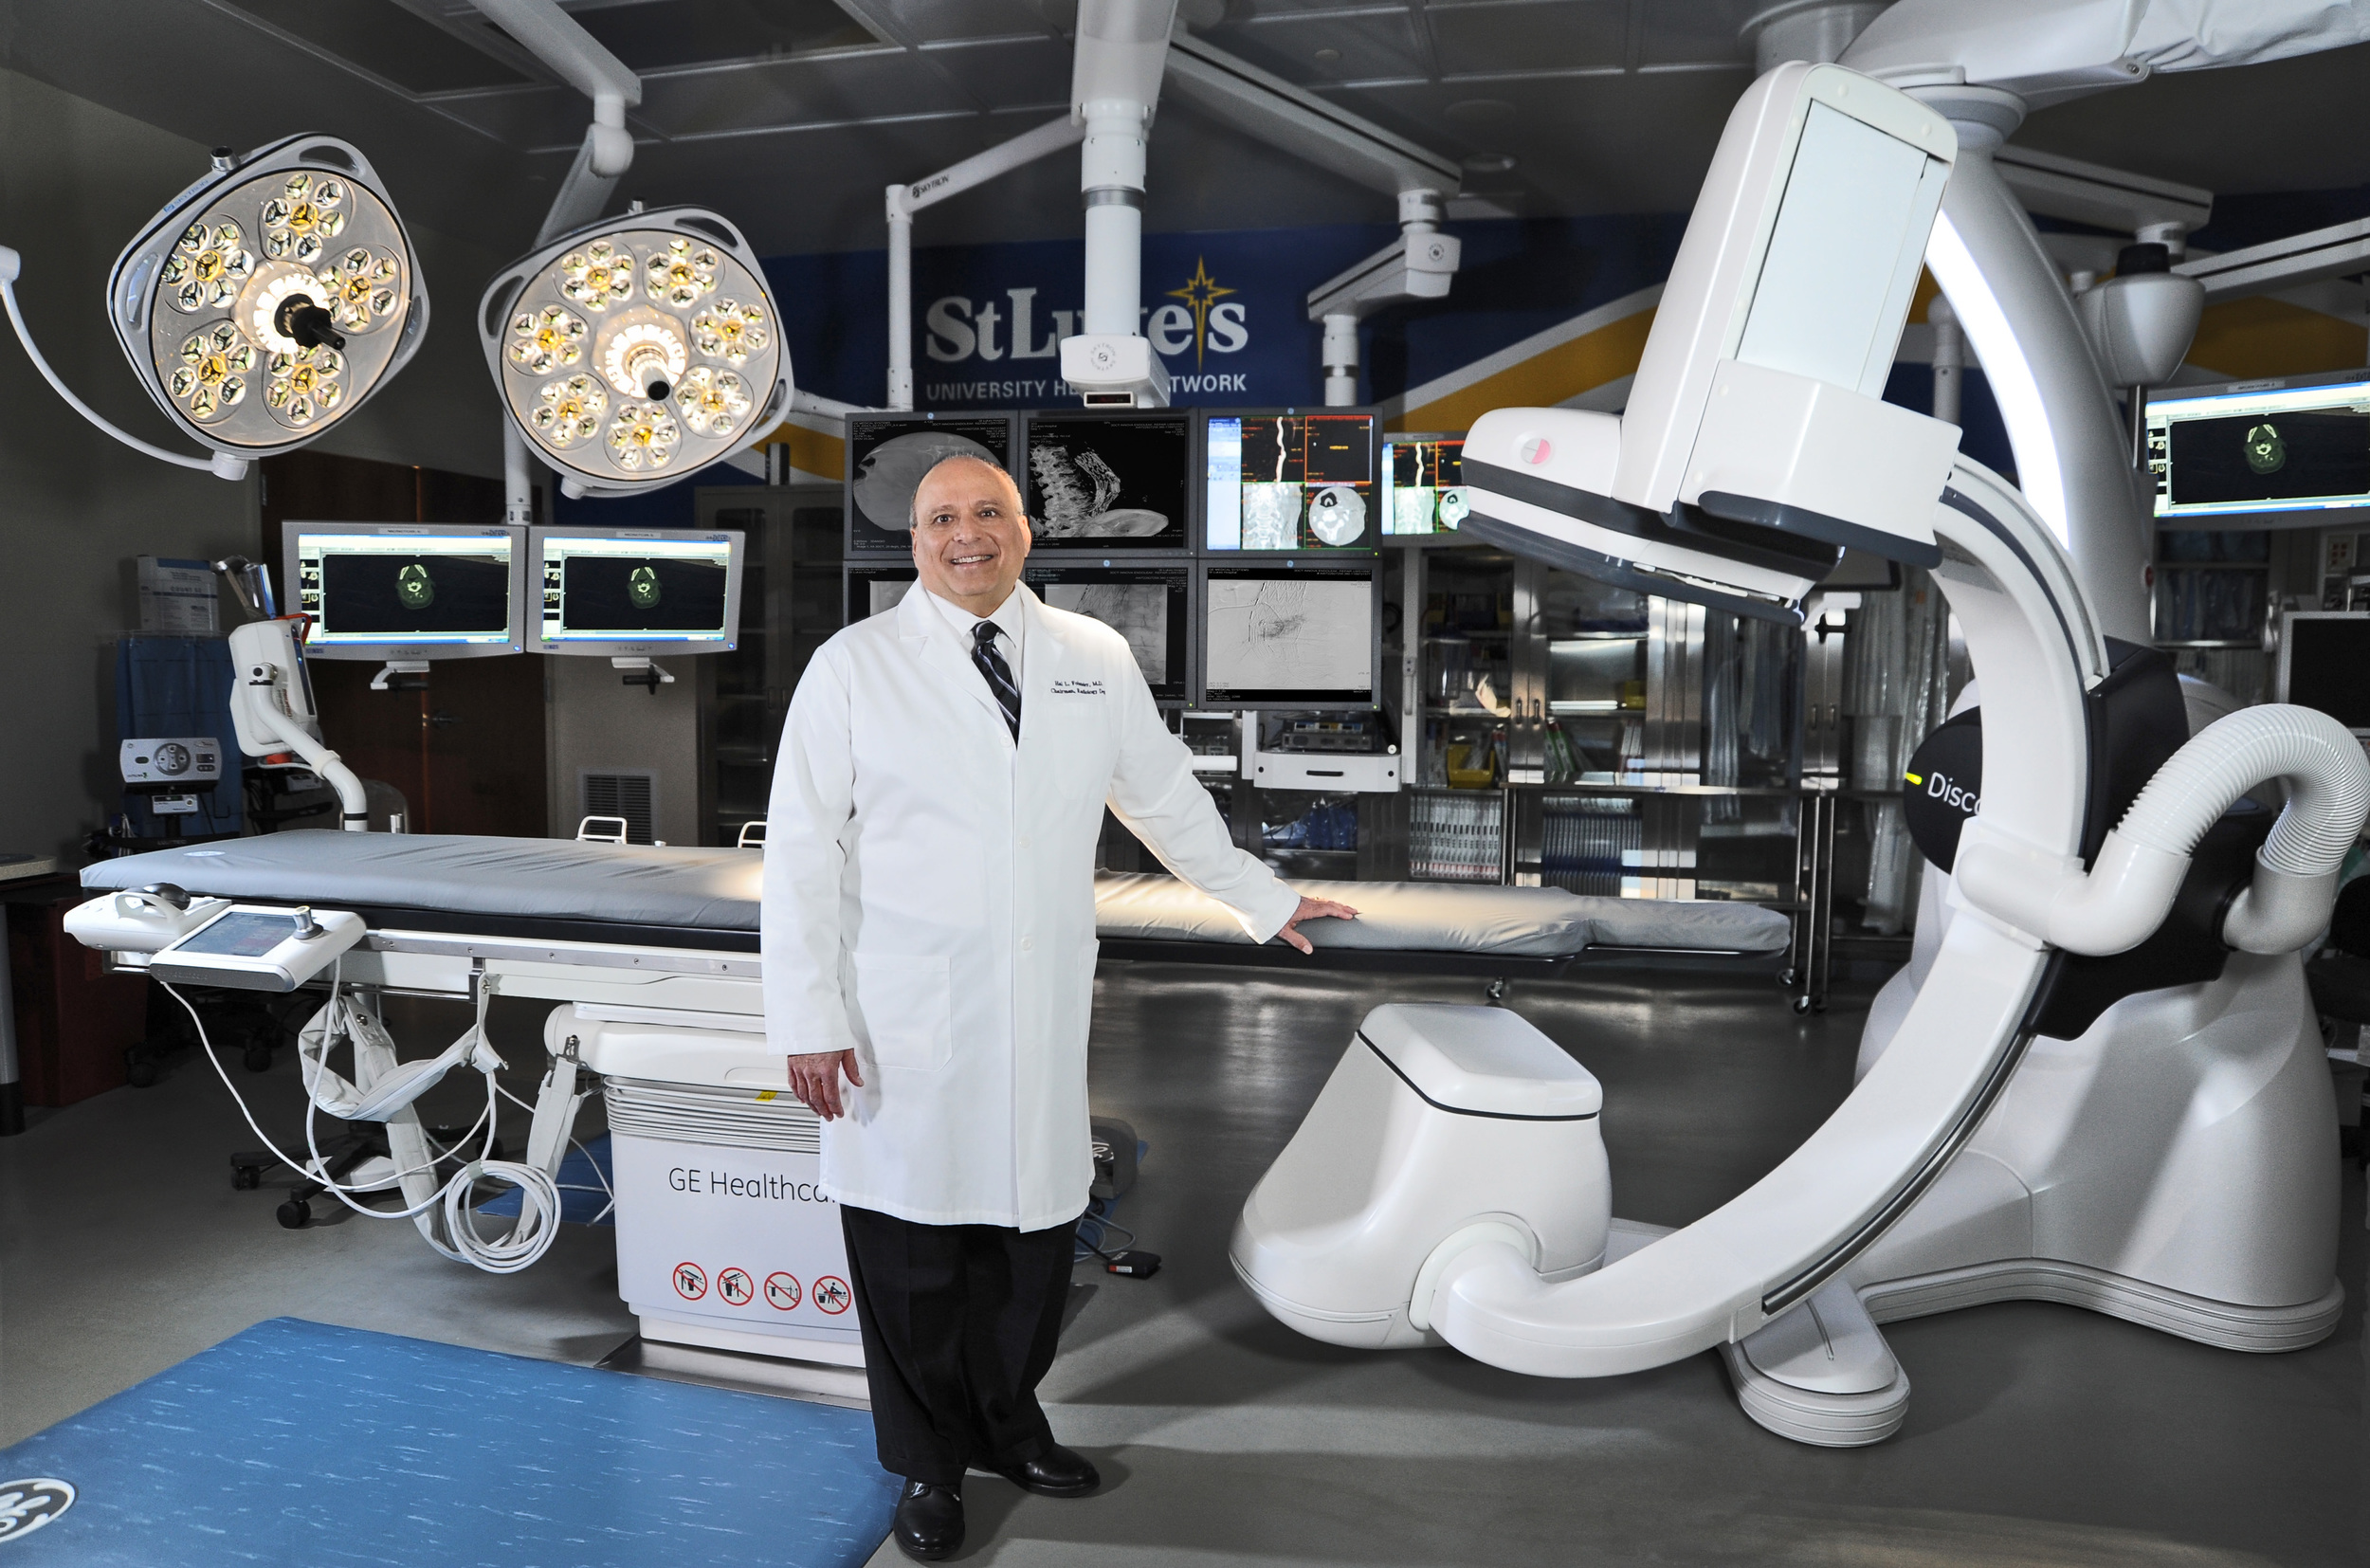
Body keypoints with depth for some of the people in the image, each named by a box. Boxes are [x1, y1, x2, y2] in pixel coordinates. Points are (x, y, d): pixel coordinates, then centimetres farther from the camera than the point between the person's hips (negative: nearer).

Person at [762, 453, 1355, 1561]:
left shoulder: (1096, 660, 8)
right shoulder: (853, 667, -1)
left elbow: (1167, 798, 20)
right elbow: (802, 853, -3)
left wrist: (1264, 900, 27)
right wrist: (809, 1020, -8)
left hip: (1044, 1020, 3)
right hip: (904, 1031, -3)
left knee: (1036, 1230, 12)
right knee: (914, 1254, 8)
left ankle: (1008, 1427, 39)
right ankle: (928, 1467, 32)